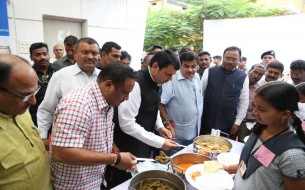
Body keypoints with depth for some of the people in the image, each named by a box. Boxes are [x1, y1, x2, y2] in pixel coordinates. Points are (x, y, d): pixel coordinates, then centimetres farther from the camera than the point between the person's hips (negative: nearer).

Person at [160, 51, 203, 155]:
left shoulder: (197, 77, 2)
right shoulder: (171, 80, -20)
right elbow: (160, 104, -19)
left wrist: (198, 121, 12)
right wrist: (167, 125, -20)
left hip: (194, 132, 7)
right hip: (177, 134, -6)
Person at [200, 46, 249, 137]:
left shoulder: (243, 77, -1)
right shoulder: (209, 72, -4)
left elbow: (244, 101, 3)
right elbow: (200, 93, 1)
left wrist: (237, 122, 2)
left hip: (228, 124, 1)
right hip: (206, 121, 0)